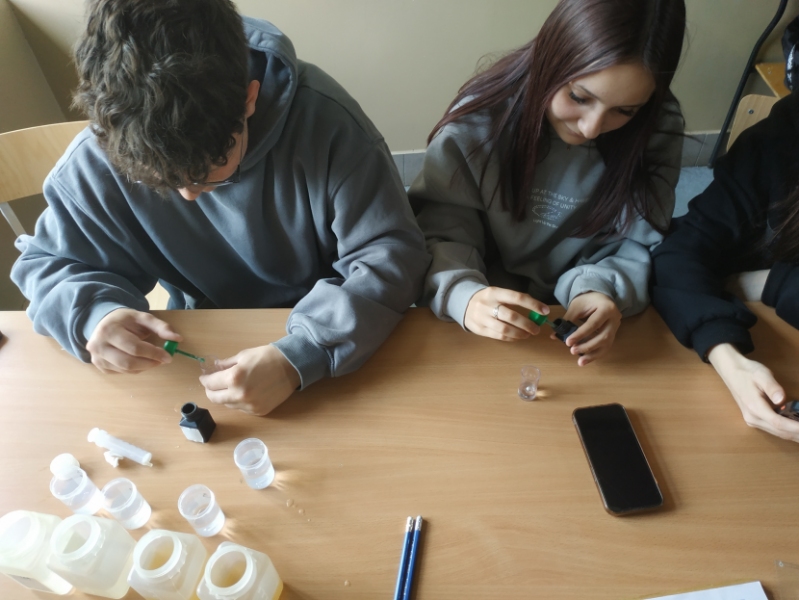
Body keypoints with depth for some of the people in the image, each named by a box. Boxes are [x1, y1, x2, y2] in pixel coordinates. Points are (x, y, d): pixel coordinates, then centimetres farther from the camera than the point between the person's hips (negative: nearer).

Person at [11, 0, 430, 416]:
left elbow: (392, 256, -23)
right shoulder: (97, 162, -15)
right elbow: (46, 264, 0)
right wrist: (92, 314, -23)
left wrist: (300, 356, -36)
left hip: (328, 344, -3)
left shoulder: (322, 119, -23)